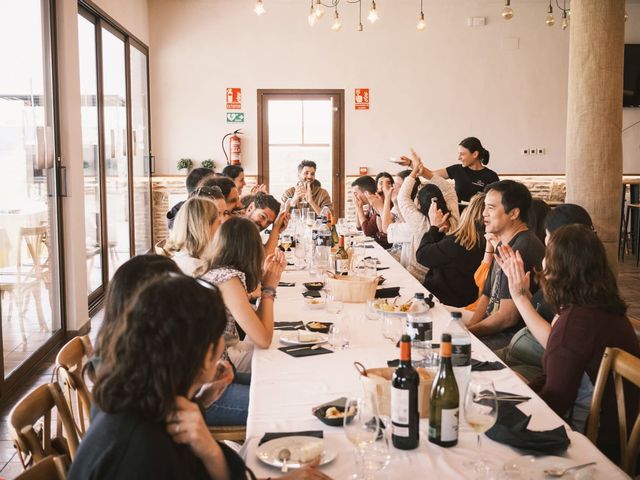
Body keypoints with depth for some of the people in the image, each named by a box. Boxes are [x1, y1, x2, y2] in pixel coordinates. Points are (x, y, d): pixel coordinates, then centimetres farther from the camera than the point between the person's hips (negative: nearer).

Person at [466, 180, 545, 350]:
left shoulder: (521, 250, -21)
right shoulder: (504, 245, 15)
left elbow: (507, 317, -22)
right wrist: (467, 328, -1)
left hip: (512, 337, -10)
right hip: (495, 329, 10)